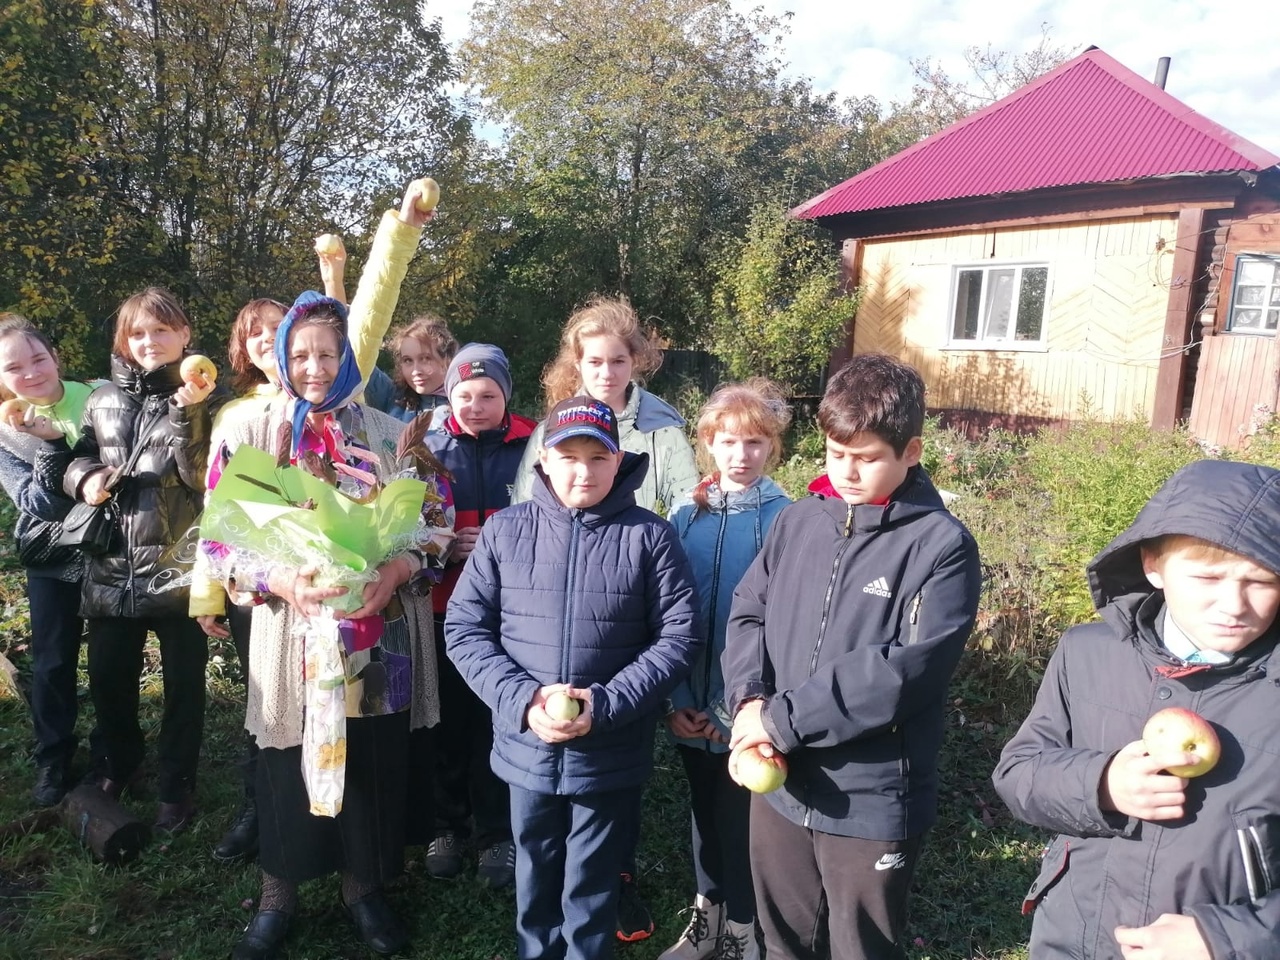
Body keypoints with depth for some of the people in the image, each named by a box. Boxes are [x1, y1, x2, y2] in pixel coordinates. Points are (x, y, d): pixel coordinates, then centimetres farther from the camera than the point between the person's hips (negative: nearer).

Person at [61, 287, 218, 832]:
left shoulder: (202, 397, -3)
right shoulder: (104, 399, 9)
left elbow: (202, 476, -14)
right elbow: (79, 457, 16)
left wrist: (187, 411, -25)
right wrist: (84, 478, -6)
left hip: (178, 565, -4)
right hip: (111, 566, 4)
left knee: (183, 683, 6)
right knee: (107, 678, 16)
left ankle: (177, 787, 25)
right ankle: (123, 765, 41)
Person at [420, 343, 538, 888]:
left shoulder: (532, 446, -2)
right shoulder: (431, 449, 5)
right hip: (445, 607, 2)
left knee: (500, 723, 6)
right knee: (449, 721, 11)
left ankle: (497, 834, 24)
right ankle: (447, 824, 31)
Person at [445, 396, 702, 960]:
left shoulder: (649, 537, -7)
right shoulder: (505, 530, -3)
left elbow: (680, 635, -8)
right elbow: (464, 628, -2)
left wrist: (606, 704, -18)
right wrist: (521, 699, -16)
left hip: (612, 754, -2)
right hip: (526, 749, 2)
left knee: (592, 888, 17)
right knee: (535, 875, 23)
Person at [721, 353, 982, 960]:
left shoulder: (942, 545, -12)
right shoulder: (798, 521, 3)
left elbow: (910, 668, -21)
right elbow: (747, 612, 3)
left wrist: (786, 718, -20)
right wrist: (749, 702, -16)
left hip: (872, 803, -4)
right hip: (779, 785, 4)